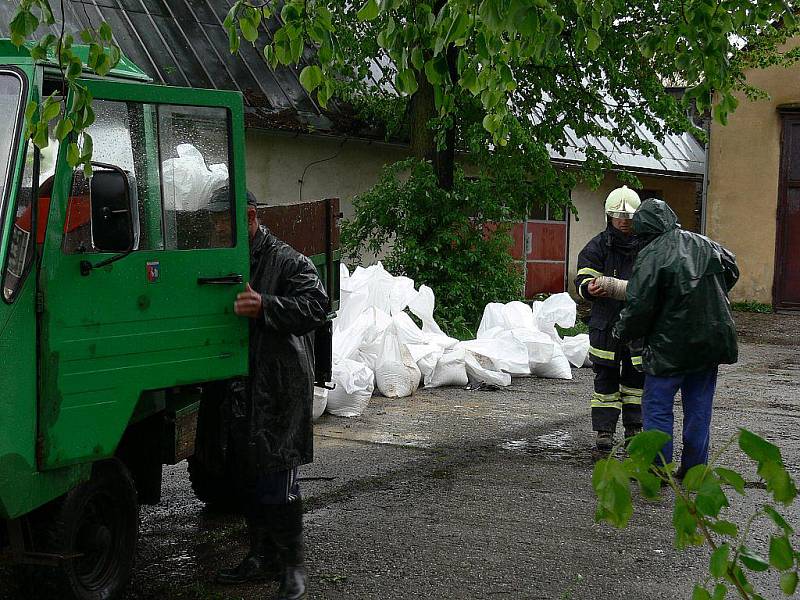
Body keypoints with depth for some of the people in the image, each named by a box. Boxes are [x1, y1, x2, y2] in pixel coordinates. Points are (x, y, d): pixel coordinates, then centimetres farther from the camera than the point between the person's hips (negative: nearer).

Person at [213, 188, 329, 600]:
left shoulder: (286, 262, -7)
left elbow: (316, 306, -19)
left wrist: (265, 306, -31)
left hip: (280, 388, -7)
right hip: (241, 388, 8)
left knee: (277, 478, -7)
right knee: (250, 476, 14)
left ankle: (292, 564, 5)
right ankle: (261, 555, 26)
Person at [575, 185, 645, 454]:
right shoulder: (598, 246, 2)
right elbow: (583, 278, -6)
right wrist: (590, 288, -30)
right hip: (606, 323, -2)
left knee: (637, 377, 10)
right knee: (606, 379, 2)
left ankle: (634, 429, 23)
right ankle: (603, 432, 6)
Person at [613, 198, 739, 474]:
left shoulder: (651, 257, -15)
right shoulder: (706, 245, 5)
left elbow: (639, 307, -17)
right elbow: (732, 272, 23)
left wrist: (621, 331, 1)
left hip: (670, 347, -6)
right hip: (711, 343, 6)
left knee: (657, 407, 6)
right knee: (699, 407, 14)